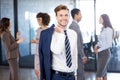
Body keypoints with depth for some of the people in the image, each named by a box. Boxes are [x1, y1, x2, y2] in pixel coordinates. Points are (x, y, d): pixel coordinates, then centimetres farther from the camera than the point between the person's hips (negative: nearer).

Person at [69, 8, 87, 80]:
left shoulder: (73, 25, 12)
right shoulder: (75, 26, -18)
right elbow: (77, 43, -21)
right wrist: (83, 56, -17)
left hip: (76, 54, 10)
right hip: (77, 54, -10)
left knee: (79, 74, 16)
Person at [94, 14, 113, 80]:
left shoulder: (108, 29, -13)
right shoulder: (103, 29, 12)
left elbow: (109, 44, -17)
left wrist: (98, 50, -14)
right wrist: (96, 45, 0)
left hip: (105, 53, -9)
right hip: (101, 53, 9)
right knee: (103, 74, 14)